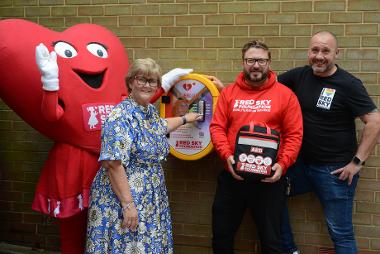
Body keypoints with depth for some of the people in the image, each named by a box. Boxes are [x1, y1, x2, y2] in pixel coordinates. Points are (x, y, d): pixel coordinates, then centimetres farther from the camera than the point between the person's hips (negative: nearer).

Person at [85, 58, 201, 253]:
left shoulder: (150, 111, 8)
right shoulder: (121, 116, -19)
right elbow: (113, 164, -24)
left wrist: (185, 119, 42)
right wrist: (128, 204, -26)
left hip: (151, 200, 9)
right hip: (122, 200, -8)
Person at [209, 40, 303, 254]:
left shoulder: (285, 94, -1)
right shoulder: (228, 93, 6)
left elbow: (295, 134, -4)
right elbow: (217, 127, 0)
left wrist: (283, 164, -17)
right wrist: (227, 156, -16)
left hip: (270, 178, -2)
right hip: (232, 175, 2)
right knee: (221, 234, 15)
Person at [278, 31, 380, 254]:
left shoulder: (348, 84, -13)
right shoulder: (299, 76, 2)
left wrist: (357, 161, -15)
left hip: (336, 170, -5)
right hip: (302, 163, 6)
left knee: (341, 233, 2)